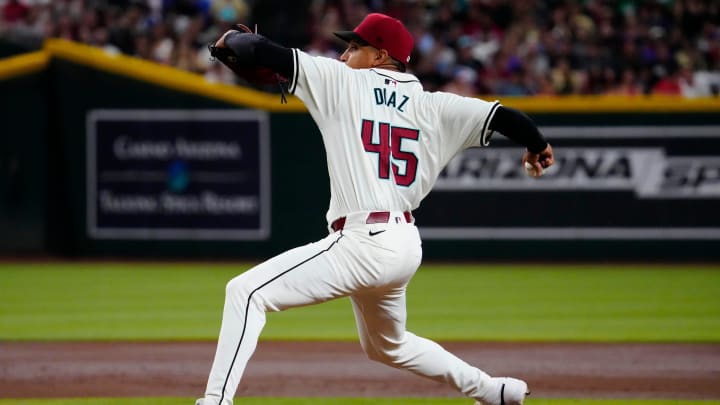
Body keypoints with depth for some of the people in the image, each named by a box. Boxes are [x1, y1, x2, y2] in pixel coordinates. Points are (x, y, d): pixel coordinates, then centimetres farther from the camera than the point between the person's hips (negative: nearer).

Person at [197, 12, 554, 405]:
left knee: (245, 292, -10)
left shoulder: (343, 82, -1)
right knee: (387, 345, 33)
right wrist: (537, 146, 28)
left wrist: (232, 38, 17)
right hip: (406, 246, 8)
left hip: (362, 241, -8)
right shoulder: (432, 107, 11)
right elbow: (502, 117, 8)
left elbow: (261, 52, -4)